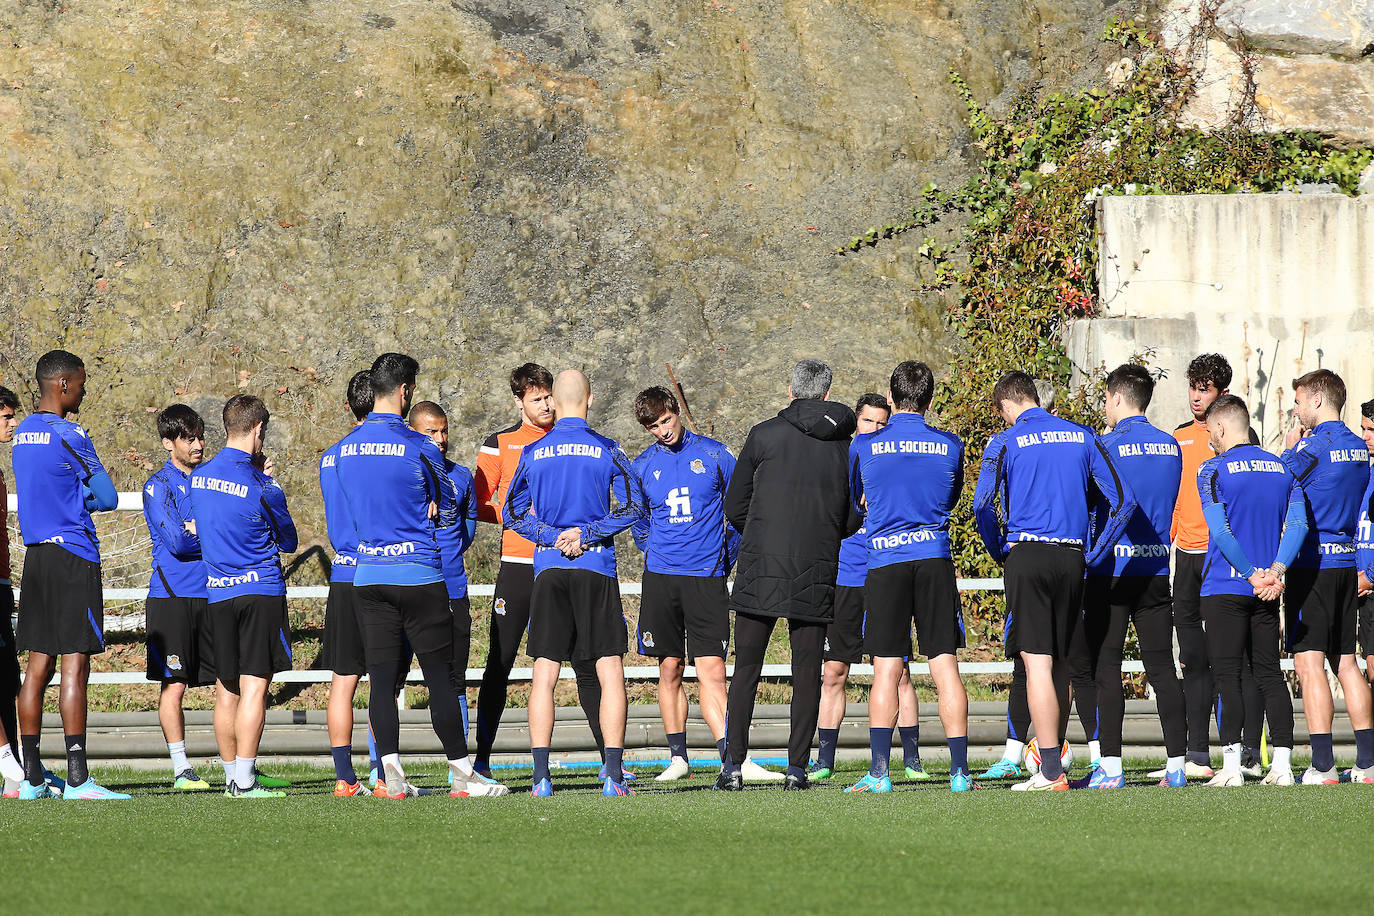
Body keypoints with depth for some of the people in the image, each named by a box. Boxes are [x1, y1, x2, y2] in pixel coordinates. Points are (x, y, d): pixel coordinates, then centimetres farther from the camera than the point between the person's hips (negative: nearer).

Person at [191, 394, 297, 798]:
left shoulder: (200, 476, 5)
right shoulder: (262, 489, -12)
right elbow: (288, 540, 3)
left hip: (218, 594, 6)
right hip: (261, 591, -6)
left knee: (227, 690, 11)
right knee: (254, 687, -6)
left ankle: (233, 775, 16)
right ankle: (244, 779, -11)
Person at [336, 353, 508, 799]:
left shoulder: (346, 448, 6)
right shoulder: (419, 448, -11)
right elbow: (448, 512, 0)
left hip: (367, 574, 5)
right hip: (419, 574, -5)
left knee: (382, 677, 3)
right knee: (441, 677, 0)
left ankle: (391, 776, -3)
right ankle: (461, 773, 2)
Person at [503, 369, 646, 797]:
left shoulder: (533, 453, 6)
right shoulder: (606, 450, 1)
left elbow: (512, 513, 6)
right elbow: (634, 506, -6)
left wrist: (552, 536, -1)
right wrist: (586, 533, -6)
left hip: (548, 569, 2)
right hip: (597, 568, -2)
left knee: (544, 674, 4)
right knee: (611, 671, 1)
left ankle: (541, 775, -4)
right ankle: (613, 774, -7)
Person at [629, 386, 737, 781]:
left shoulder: (713, 454, 3)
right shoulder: (642, 466, 8)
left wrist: (726, 557, 9)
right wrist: (656, 552, 9)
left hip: (707, 577, -2)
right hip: (661, 577, 2)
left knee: (711, 669, -12)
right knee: (669, 669, 5)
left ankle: (730, 752, -18)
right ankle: (677, 757, 13)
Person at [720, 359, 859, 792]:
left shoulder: (765, 435, 0)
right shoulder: (847, 447, 5)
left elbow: (734, 507, 3)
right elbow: (854, 519, 8)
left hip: (761, 569, -1)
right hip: (817, 574, 1)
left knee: (746, 670, 3)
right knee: (807, 671, 5)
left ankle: (733, 764, -3)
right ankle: (797, 767, 0)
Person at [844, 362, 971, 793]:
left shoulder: (864, 446, 2)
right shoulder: (949, 446, 5)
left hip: (885, 563, -1)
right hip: (936, 559, 1)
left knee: (886, 669, 0)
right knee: (945, 667, 2)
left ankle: (879, 770, -7)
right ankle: (959, 770, -1)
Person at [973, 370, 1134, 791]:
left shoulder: (1005, 444, -1)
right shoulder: (1083, 437, 11)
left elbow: (982, 507, -12)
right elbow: (1122, 501, 5)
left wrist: (1001, 553, 2)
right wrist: (1092, 555, 9)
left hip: (1027, 554, -4)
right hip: (1071, 559, 4)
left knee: (1036, 662, -7)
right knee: (1059, 662, 15)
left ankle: (1051, 772, -13)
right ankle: (1052, 753, 23)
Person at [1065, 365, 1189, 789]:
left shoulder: (1110, 446, -10)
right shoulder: (1171, 447, 9)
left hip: (1113, 568, -5)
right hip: (1157, 568, 5)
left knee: (1103, 668, 0)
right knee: (1162, 667, 6)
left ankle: (1110, 766, -4)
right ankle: (1176, 765, 2)